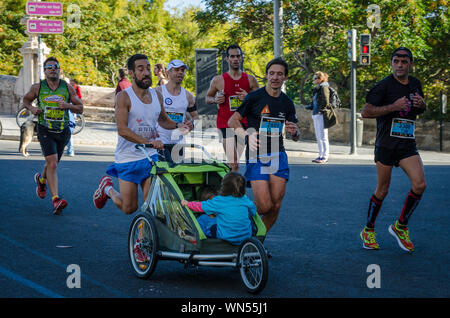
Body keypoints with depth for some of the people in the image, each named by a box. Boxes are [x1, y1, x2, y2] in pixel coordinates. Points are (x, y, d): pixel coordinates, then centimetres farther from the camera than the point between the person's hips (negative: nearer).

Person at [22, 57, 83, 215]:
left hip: (63, 131, 3)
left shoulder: (67, 87, 1)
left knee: (53, 163, 18)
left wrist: (68, 105, -14)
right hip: (45, 130, -3)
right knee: (52, 163, -18)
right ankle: (55, 199, -23)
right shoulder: (38, 87, -1)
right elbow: (26, 99, 17)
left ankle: (41, 179, 52)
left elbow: (80, 108, 6)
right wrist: (32, 108, -5)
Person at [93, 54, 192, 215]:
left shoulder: (157, 96, 7)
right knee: (129, 208, 3)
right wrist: (148, 142, -33)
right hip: (128, 158, -4)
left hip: (151, 157, 4)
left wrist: (178, 125, 2)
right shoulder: (124, 97, -12)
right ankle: (107, 188, 31)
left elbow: (163, 120, 25)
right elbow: (122, 130, -21)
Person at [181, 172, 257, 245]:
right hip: (246, 236, 3)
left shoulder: (219, 201, -13)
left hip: (226, 237, -3)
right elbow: (253, 211, 14)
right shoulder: (245, 200, -4)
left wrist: (187, 203, 15)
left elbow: (200, 206, -2)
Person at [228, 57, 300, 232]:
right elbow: (232, 121, -1)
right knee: (264, 206, -15)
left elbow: (295, 137, 15)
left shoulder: (287, 103, 10)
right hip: (256, 156, -4)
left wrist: (294, 132, -10)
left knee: (276, 206, -2)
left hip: (278, 155, 4)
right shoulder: (254, 97, -4)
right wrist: (247, 136, -18)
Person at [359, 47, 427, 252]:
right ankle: (368, 231, 22)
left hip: (408, 145, 5)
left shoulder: (415, 84, 11)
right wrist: (393, 106, -21)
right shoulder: (384, 86, -8)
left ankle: (400, 226, 8)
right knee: (382, 191, 3)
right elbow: (365, 112, -14)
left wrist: (421, 104, 2)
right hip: (386, 145, -5)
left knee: (420, 185, -11)